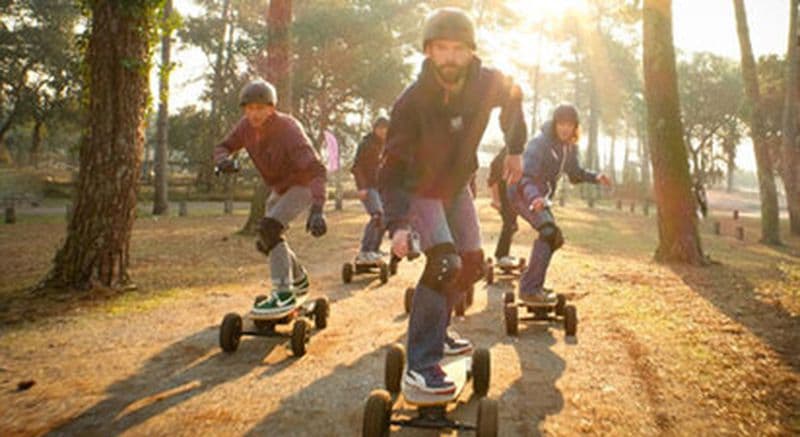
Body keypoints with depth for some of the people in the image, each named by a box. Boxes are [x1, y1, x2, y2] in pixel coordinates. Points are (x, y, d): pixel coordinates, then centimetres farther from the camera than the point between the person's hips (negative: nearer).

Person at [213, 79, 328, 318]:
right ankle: (299, 282, 38)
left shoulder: (288, 129, -32)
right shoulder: (246, 126, -11)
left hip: (303, 185, -8)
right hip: (280, 188, 8)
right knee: (265, 242, 15)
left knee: (269, 229, -30)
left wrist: (317, 209, -55)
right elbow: (222, 146, 1)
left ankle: (284, 293, -27)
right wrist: (224, 159, -27)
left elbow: (315, 169, -41)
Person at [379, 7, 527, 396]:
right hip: (420, 190, -6)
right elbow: (392, 169, -31)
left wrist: (515, 150, 6)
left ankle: (436, 331, 32)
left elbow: (513, 99, 6)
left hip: (457, 186, 6)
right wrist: (398, 223, -44)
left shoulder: (488, 84, -19)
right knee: (444, 263, -23)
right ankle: (421, 365, -18)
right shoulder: (412, 102, -31)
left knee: (472, 264, 10)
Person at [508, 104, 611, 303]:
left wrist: (596, 177, -5)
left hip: (540, 195, 9)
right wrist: (533, 197, -52)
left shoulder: (570, 147, 3)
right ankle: (530, 288, -28)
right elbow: (525, 175, -31)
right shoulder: (540, 143, -22)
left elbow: (575, 172, 15)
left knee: (554, 238, 20)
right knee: (550, 232, -29)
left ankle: (531, 283, 36)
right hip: (523, 193, -9)